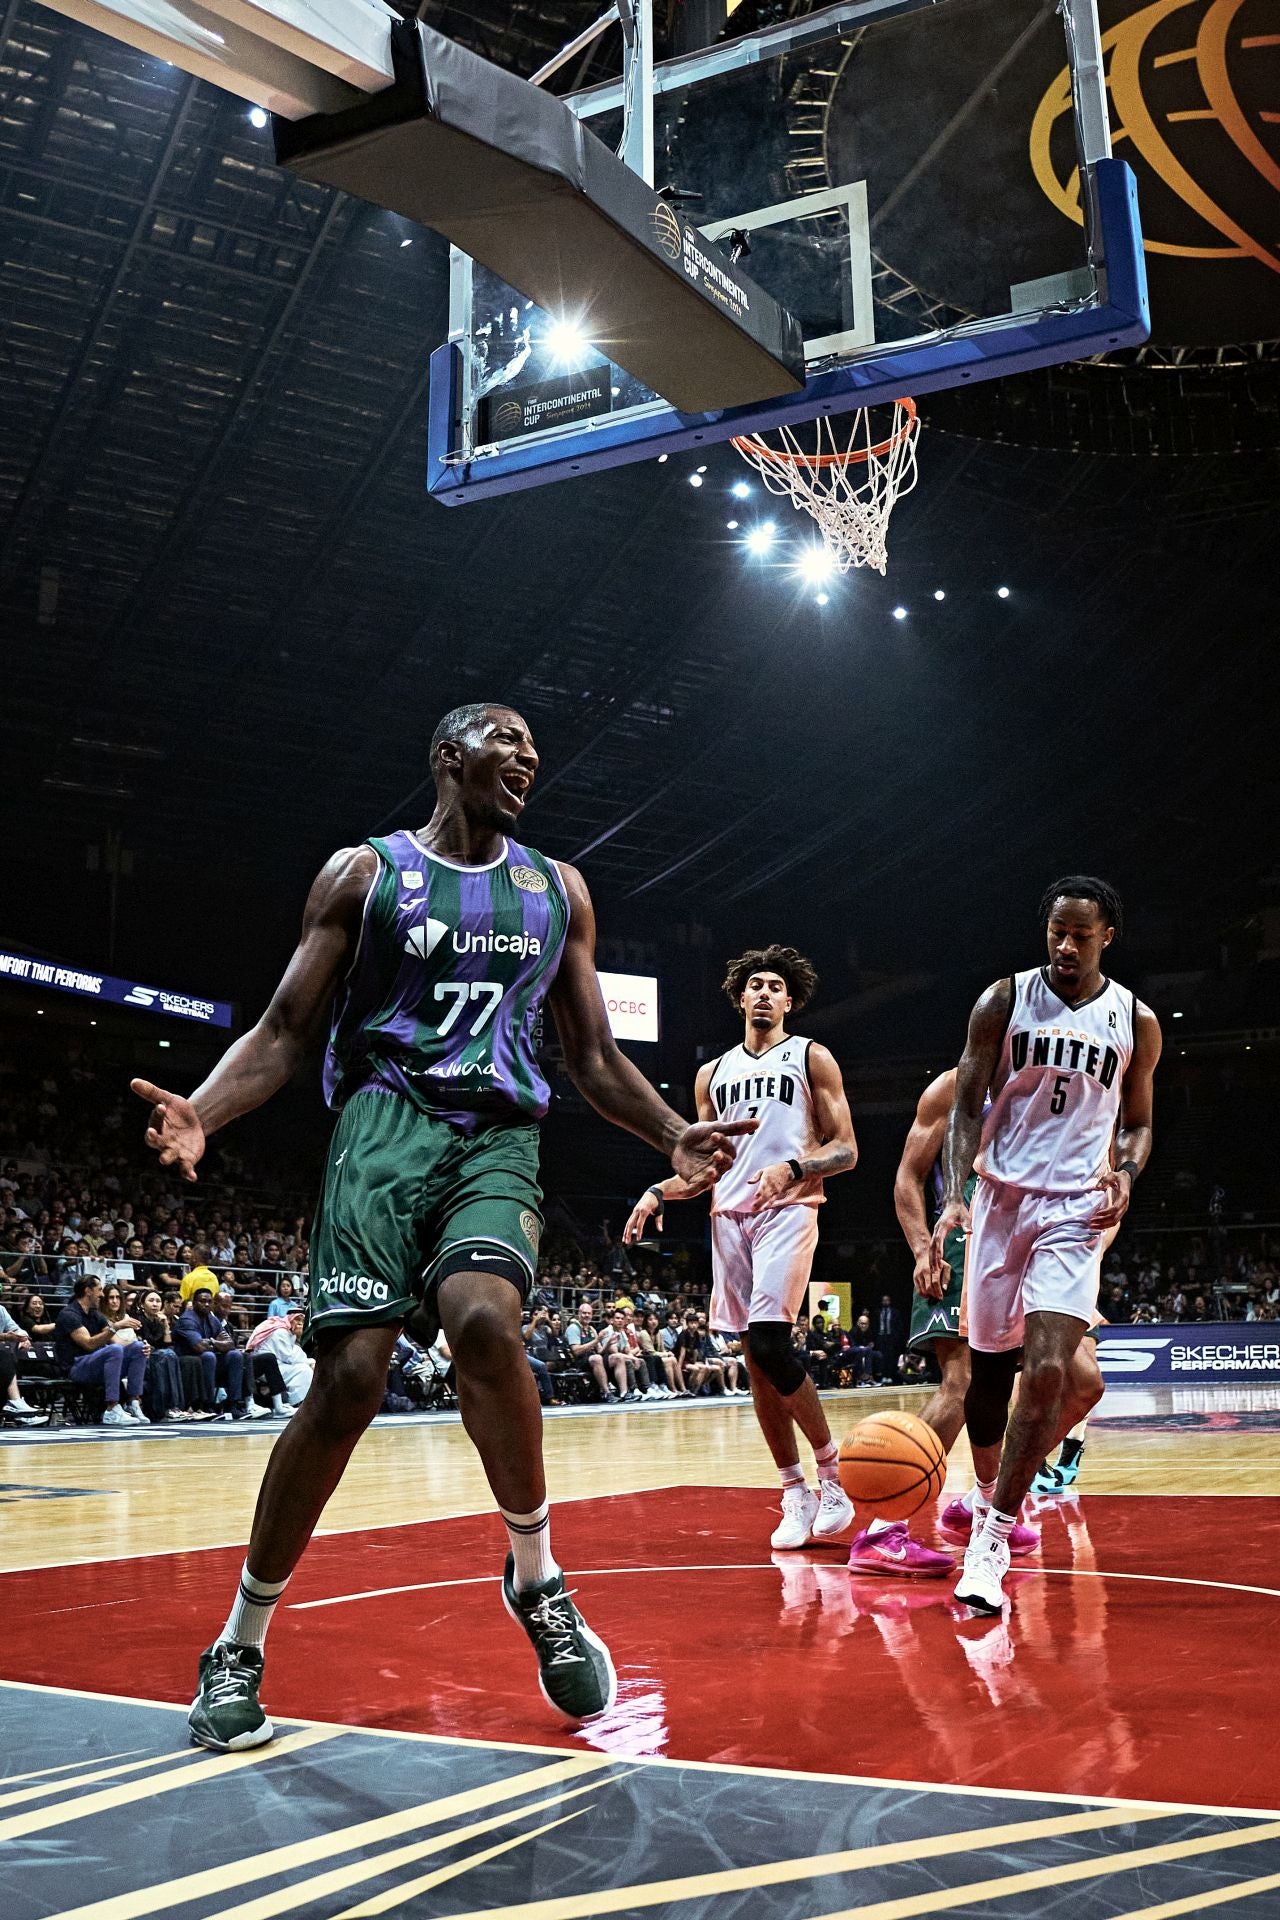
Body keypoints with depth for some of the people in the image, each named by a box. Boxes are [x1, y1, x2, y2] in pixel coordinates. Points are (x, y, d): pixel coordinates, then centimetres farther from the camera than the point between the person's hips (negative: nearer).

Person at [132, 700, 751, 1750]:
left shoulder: (557, 890, 17)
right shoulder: (364, 872, 8)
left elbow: (594, 1056, 19)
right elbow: (284, 1031, 4)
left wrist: (673, 1134, 2)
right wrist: (200, 1112, -15)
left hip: (500, 1139, 2)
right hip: (387, 1123, -1)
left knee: (485, 1317, -30)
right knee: (349, 1380, -13)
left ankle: (538, 1579, -7)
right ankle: (240, 1643, 7)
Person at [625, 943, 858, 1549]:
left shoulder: (812, 1058, 7)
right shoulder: (714, 1074, 20)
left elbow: (845, 1150, 0)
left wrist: (793, 1166, -18)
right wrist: (659, 1192, 4)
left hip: (787, 1209, -5)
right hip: (729, 1215, 5)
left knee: (770, 1344, -19)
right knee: (756, 1359, 3)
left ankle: (832, 1474, -2)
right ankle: (795, 1494, 12)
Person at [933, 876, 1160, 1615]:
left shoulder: (1136, 1022, 3)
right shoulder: (1004, 1001, -1)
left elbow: (1138, 1122, 14)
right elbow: (967, 1106, -2)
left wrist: (1126, 1174, -7)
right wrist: (955, 1196, -16)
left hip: (1076, 1209, -1)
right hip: (1002, 1198, 1)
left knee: (1049, 1372, -16)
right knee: (989, 1367, 10)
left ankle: (992, 1539, -10)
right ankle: (987, 1494, 36)